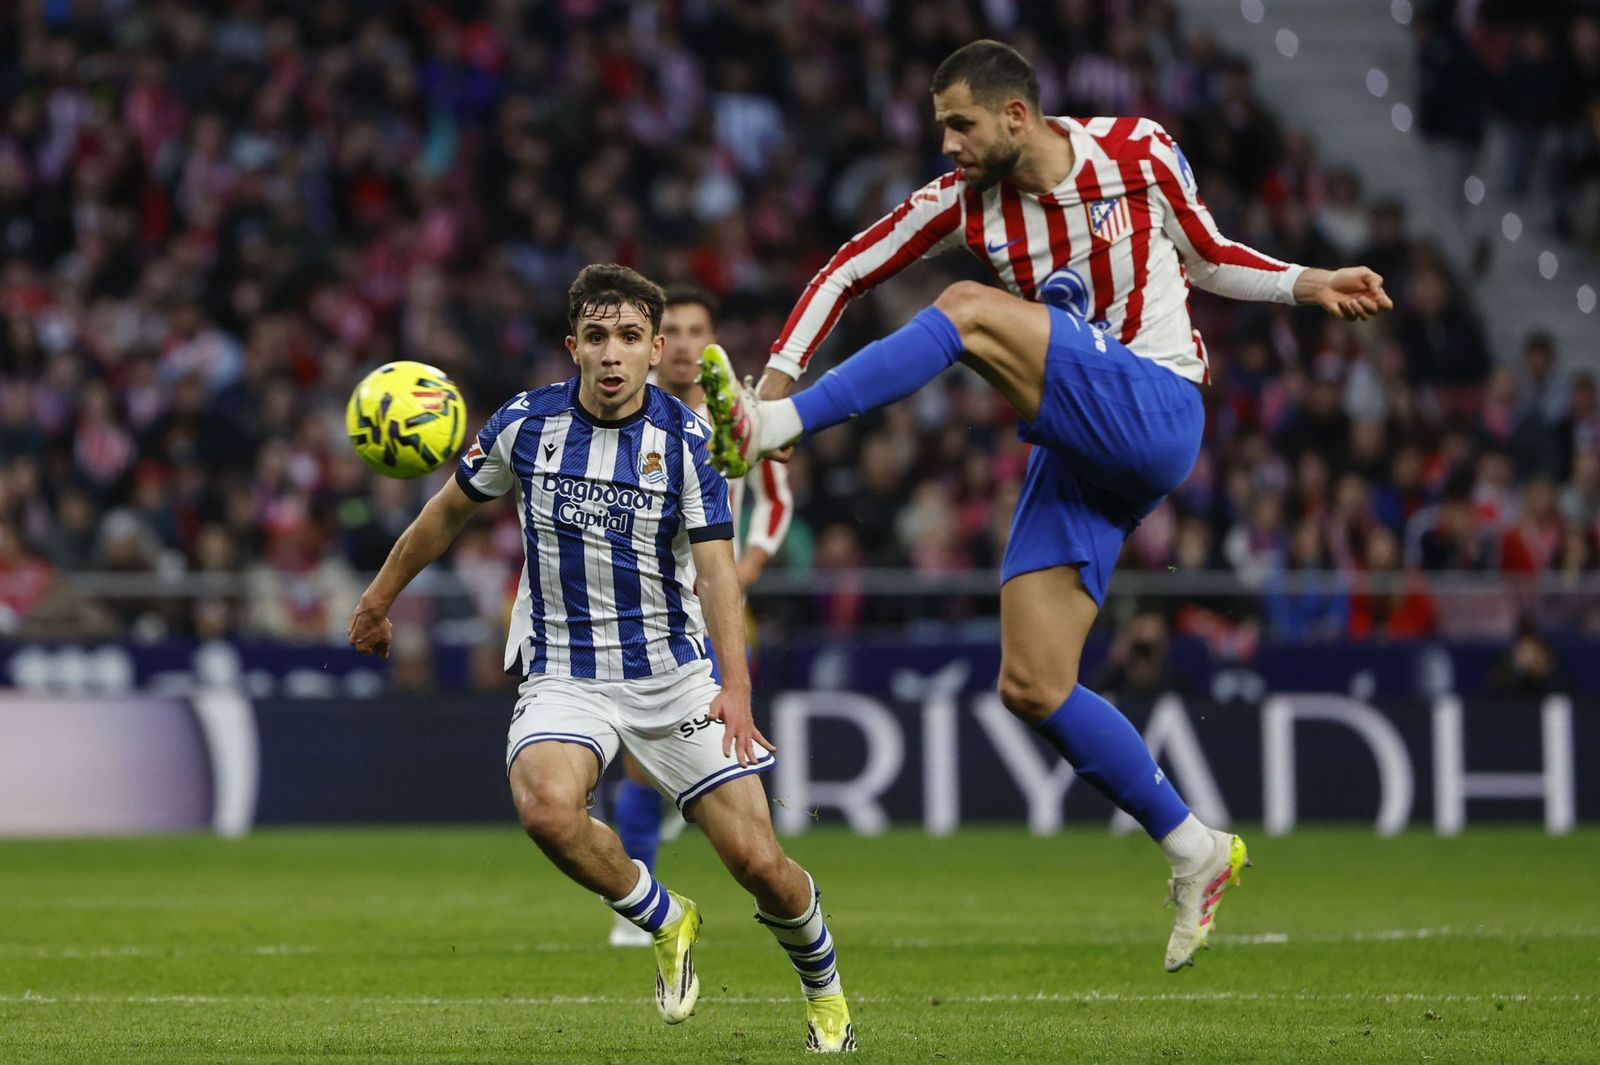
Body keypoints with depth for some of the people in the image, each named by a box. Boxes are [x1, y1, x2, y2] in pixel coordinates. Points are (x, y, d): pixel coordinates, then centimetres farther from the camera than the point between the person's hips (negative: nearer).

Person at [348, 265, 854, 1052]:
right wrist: (379, 596, 22)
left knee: (758, 861, -7)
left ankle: (825, 993, 25)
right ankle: (665, 922, -3)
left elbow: (715, 567, -11)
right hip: (562, 676, 0)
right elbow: (450, 509, 13)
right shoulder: (525, 424, -4)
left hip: (673, 673, 0)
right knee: (547, 807, -32)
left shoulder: (685, 439, -7)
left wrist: (736, 685, -23)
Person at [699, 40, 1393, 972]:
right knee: (1033, 689, -3)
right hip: (1078, 454, 6)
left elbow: (1207, 257, 13)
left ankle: (766, 433, -33)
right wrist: (779, 372, 1)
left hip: (1153, 414, -6)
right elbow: (848, 273, 10)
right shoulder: (963, 202, 4)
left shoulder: (1137, 153, -3)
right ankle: (1197, 855, 10)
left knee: (972, 311, -26)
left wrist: (1307, 286, 0)